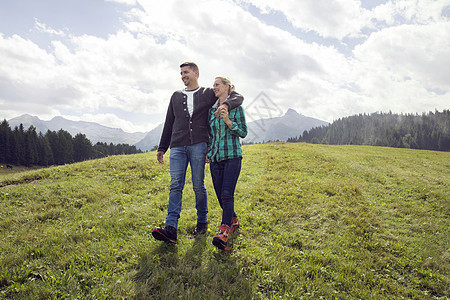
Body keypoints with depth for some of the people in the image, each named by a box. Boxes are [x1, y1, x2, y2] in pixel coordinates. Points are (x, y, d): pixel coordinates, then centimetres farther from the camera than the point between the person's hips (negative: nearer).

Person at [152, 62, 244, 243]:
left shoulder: (208, 94, 11)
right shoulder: (176, 96, 21)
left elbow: (237, 97, 9)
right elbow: (169, 124, 22)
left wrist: (226, 104, -14)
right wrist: (162, 148, 18)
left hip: (198, 145, -2)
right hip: (177, 147, 3)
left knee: (199, 186, 1)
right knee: (175, 185, -7)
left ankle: (202, 222, 17)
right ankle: (170, 228, -12)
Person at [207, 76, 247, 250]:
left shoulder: (236, 106, 1)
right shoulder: (212, 110, 16)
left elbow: (243, 132, -3)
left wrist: (228, 121, -16)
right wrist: (208, 151, 12)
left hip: (232, 155, -5)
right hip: (215, 157, 6)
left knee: (227, 194, -16)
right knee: (220, 195, 7)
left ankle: (223, 233, -17)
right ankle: (234, 220, 30)